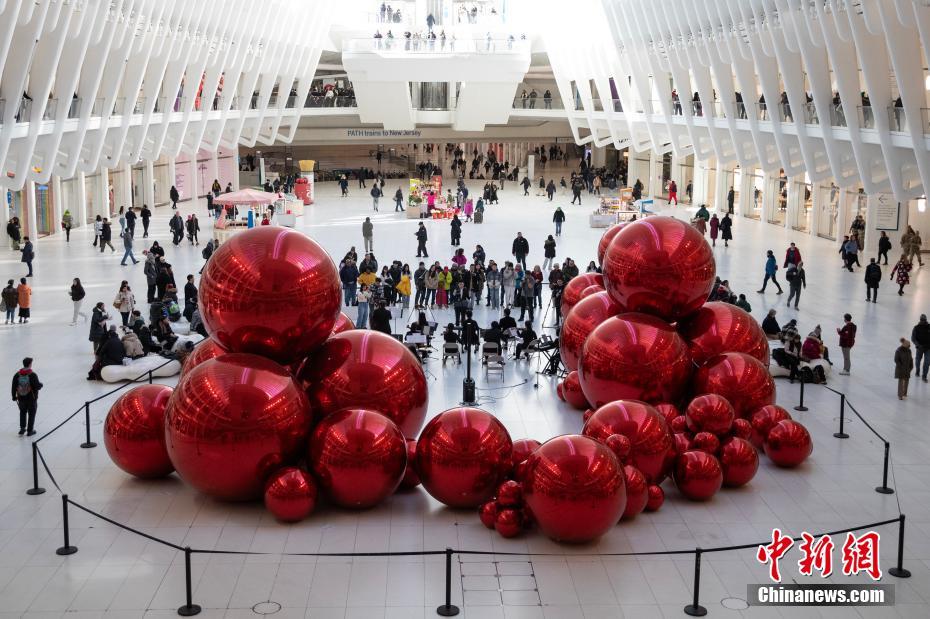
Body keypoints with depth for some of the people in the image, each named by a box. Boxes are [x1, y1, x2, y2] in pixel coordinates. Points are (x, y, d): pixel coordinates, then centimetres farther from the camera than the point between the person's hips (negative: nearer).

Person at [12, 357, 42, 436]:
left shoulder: (17, 375, -5)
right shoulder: (33, 375, -20)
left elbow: (13, 387, 0)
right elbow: (37, 386, -20)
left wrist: (14, 397, 12)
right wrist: (41, 384, 3)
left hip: (21, 398, 4)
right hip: (31, 399, -4)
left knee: (22, 412, 24)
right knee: (31, 414, 11)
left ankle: (22, 428, 22)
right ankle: (30, 431, 17)